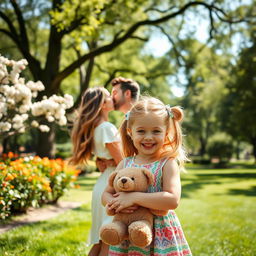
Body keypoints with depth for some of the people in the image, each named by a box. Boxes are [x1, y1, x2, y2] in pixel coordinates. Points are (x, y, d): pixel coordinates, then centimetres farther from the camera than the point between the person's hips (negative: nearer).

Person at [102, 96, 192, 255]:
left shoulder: (168, 164, -9)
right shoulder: (125, 164, 4)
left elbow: (173, 200, -20)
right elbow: (106, 194, 8)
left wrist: (134, 197, -23)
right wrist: (115, 203, -15)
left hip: (161, 236, -3)